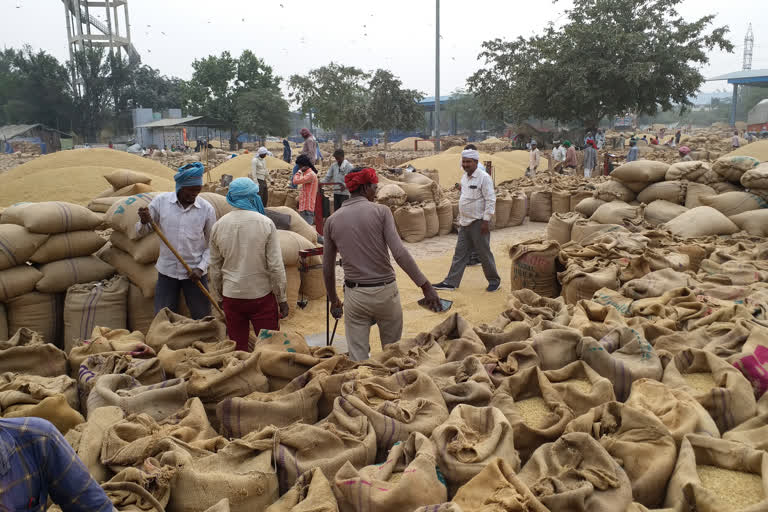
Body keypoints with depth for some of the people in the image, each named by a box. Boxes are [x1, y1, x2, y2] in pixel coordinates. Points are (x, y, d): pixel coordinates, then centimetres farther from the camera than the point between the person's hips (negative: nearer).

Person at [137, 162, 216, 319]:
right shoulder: (160, 201, -6)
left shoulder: (207, 209, -8)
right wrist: (144, 222, -20)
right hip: (167, 271, 1)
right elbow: (142, 233, 2)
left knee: (203, 319, 8)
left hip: (195, 272, -1)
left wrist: (201, 268, -10)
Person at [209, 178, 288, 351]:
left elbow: (215, 268, 7)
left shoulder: (218, 226, 1)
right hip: (262, 295, -3)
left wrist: (219, 297, 19)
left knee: (238, 349, 12)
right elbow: (276, 266, -11)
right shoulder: (265, 223, -10)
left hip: (231, 296, 3)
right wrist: (282, 299, -3)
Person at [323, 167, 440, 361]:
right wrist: (426, 286, -14)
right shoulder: (381, 211, -5)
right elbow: (400, 253, -16)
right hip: (385, 292, -2)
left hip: (354, 295, 2)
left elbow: (328, 267, 9)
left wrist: (333, 300, 22)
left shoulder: (332, 221, 4)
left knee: (358, 358, 7)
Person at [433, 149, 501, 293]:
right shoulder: (464, 177, 11)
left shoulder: (483, 177, -13)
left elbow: (490, 200, -15)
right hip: (465, 222, 7)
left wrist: (486, 220, -18)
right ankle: (451, 282, 14)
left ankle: (494, 281, 18)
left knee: (484, 253, 3)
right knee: (460, 253, 9)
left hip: (478, 222, -7)